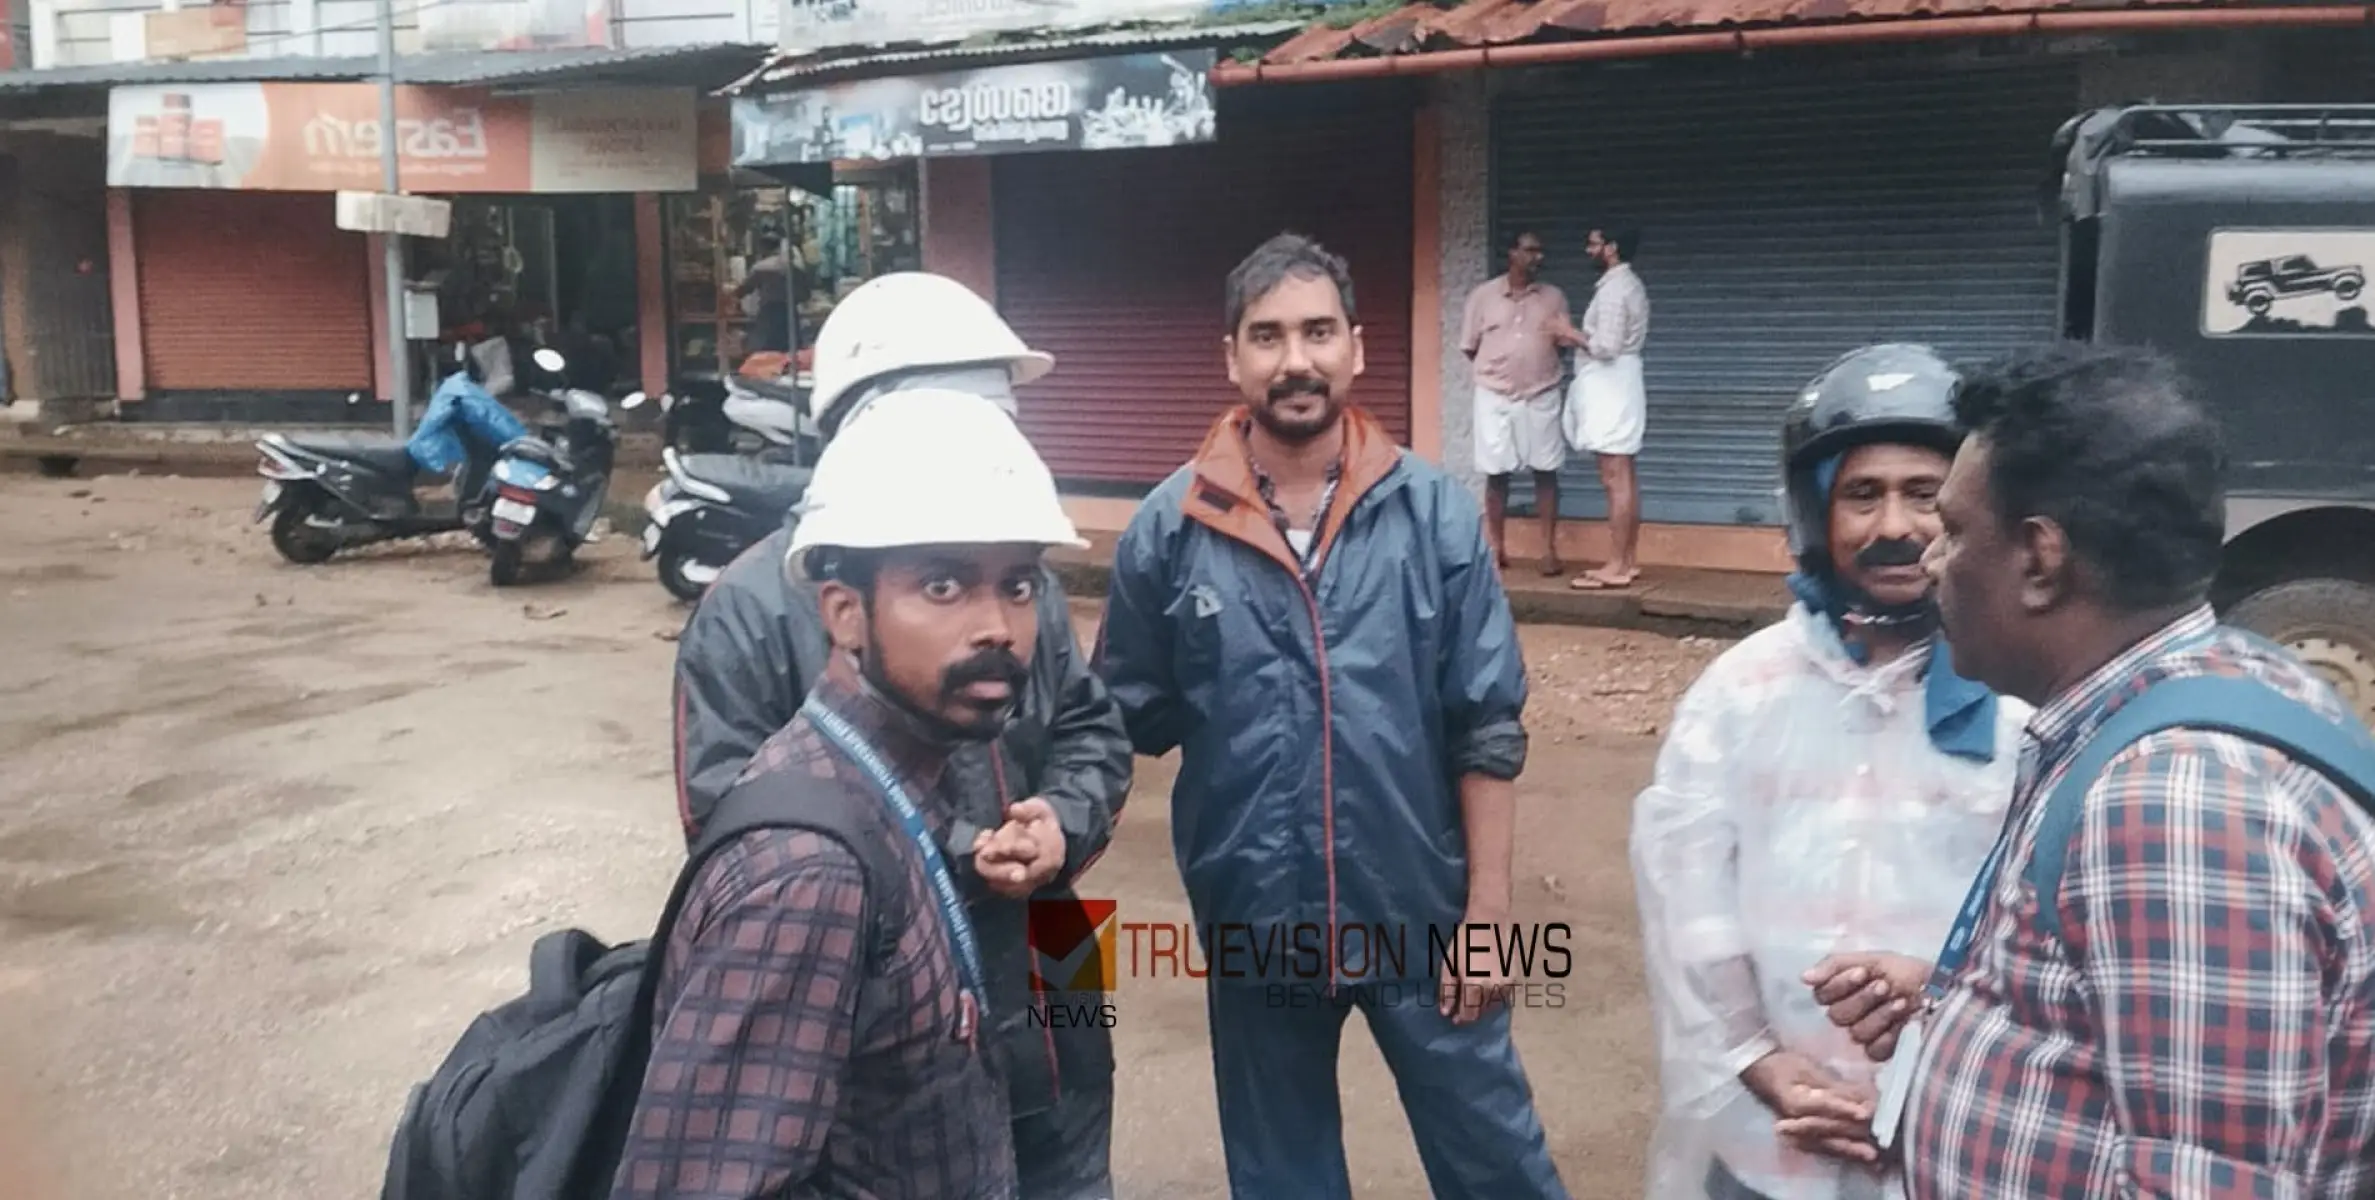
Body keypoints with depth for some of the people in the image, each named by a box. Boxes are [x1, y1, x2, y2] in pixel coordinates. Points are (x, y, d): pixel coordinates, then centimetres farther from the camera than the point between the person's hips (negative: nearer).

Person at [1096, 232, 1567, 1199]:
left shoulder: (1437, 514, -7)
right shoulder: (1169, 528, -6)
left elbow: (1488, 730, -5)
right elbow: (1129, 720, 3)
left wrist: (1486, 908, -5)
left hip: (1419, 914, -1)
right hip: (1252, 921, 1)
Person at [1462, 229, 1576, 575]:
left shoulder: (1554, 296, 4)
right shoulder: (1483, 295, -1)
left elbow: (1564, 343, 8)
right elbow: (1469, 347, 5)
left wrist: (1538, 369, -6)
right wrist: (1493, 373, 3)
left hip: (1542, 397, 1)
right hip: (1495, 398, -1)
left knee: (1546, 472, 1)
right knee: (1496, 474, 3)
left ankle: (1549, 551, 5)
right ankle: (1497, 548, 13)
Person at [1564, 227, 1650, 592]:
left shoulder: (1613, 288, -15)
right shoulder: (1626, 284, 17)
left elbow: (1607, 346, -21)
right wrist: (1581, 338, 13)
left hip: (1610, 387, -11)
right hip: (1617, 384, 11)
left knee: (1615, 478, -10)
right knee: (1625, 476, 10)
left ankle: (1616, 567, -9)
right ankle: (1628, 560, 14)